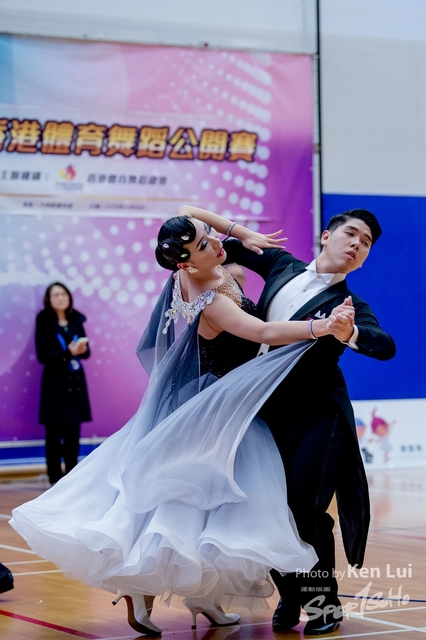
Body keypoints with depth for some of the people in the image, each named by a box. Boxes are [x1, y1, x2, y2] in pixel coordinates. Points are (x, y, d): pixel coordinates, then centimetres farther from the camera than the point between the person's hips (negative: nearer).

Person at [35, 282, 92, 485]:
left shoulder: (76, 321, 9)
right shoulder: (44, 322, -5)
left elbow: (85, 352, 12)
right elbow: (42, 355, -12)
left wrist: (82, 349, -12)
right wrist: (68, 353, -22)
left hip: (75, 381, 4)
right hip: (55, 382, -4)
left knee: (73, 431, 5)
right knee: (54, 432, -4)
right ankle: (55, 476, 1)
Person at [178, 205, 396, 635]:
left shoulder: (349, 306, -5)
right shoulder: (283, 266, 9)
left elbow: (385, 346, -24)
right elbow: (236, 246, 24)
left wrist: (349, 334, -44)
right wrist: (199, 216, 7)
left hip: (315, 417, -4)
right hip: (268, 411, 4)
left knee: (304, 506, -11)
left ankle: (324, 603, 8)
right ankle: (289, 596, 22)